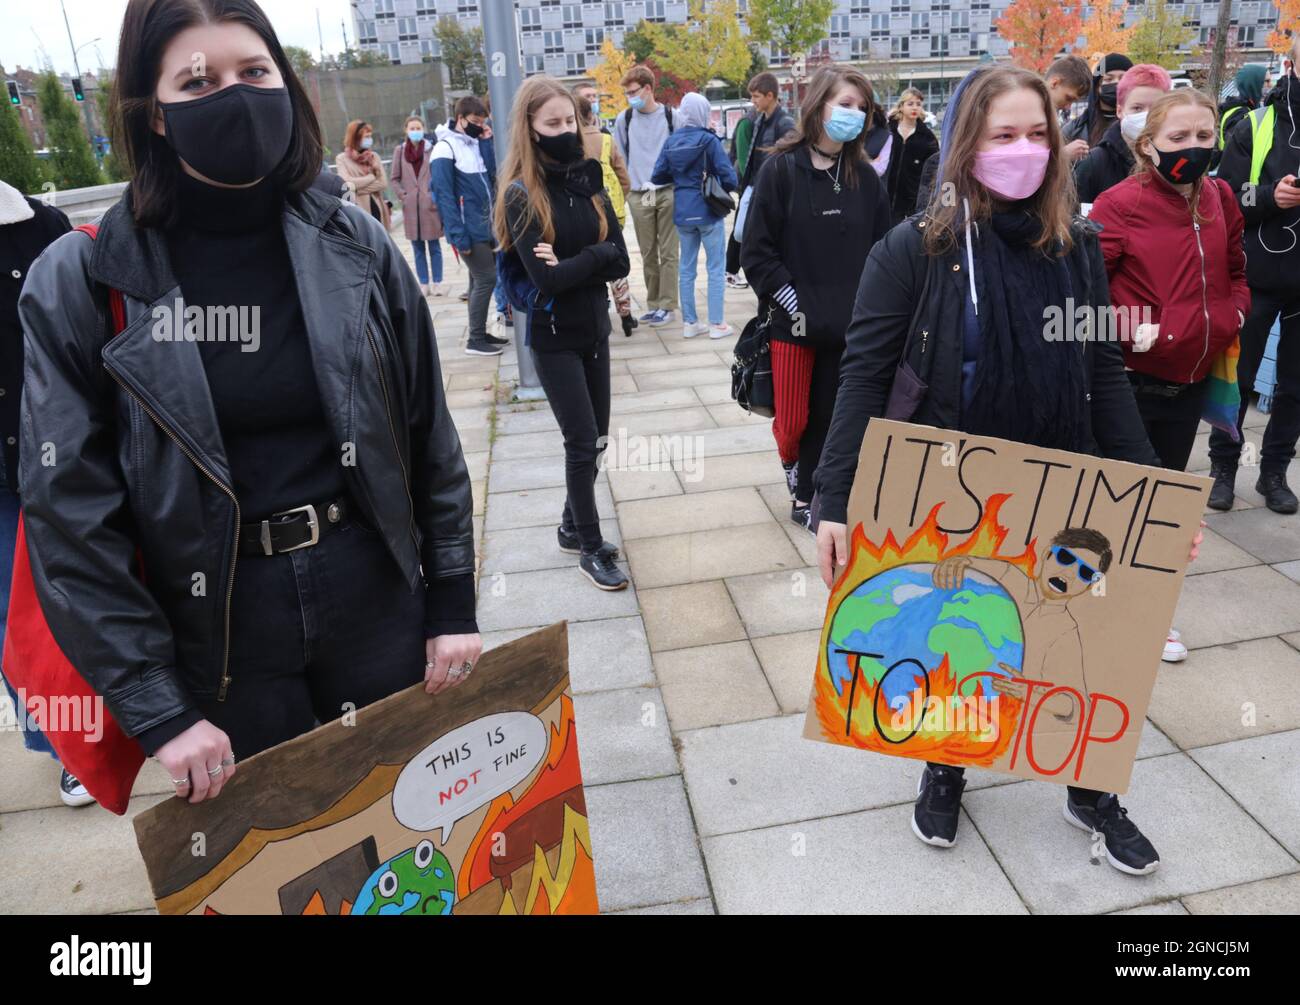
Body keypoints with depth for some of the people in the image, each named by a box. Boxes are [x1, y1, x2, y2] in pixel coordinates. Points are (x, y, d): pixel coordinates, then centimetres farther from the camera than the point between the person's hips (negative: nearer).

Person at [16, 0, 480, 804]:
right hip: (215, 636, -1)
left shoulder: (356, 246, -3)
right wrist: (156, 709, -11)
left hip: (375, 595, 2)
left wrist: (453, 606, -1)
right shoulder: (84, 282, -8)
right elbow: (71, 511, -8)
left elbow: (431, 438, 1)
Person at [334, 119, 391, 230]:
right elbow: (347, 182, -16)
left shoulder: (374, 156, 10)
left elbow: (383, 183, -1)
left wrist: (357, 187, -12)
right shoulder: (342, 159, -2)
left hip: (376, 209, 4)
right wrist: (372, 176, -5)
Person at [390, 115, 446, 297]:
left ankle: (437, 283, 11)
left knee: (434, 246, 4)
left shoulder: (432, 149, -4)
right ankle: (424, 284, 13)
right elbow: (395, 178, 9)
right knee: (418, 248, 7)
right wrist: (403, 196, -1)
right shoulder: (400, 151, 6)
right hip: (411, 207, 3)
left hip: (430, 205, -3)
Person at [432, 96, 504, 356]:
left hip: (486, 227, 8)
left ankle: (480, 333, 23)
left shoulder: (476, 144, 12)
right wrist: (459, 236, -20)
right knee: (486, 279, -8)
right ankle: (475, 339, 1)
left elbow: (491, 180, 12)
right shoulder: (445, 149, -12)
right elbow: (444, 196, -17)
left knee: (480, 279, 13)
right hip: (469, 230, -8)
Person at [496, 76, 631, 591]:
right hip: (554, 336, -6)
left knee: (595, 438, 12)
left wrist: (574, 263, -18)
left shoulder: (588, 181, 5)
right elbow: (546, 278, -23)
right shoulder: (521, 194, -12)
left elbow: (620, 263, -3)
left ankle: (572, 527, 31)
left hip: (594, 328, 6)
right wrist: (596, 255, -12)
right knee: (582, 441, -3)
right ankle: (591, 549, 11)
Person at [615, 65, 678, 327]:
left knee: (668, 252, -2)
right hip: (638, 196, 2)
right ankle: (654, 303, 14)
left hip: (668, 192, -2)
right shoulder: (624, 119, 5)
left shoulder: (671, 116, -1)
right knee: (647, 254, 6)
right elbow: (619, 157, 13)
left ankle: (666, 305, 2)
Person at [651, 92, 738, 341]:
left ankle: (689, 322, 16)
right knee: (716, 268, 3)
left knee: (686, 268, 12)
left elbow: (657, 176, 2)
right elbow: (728, 177, -14)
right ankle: (717, 324, 4)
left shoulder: (671, 141, 1)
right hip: (708, 210, -4)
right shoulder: (709, 140, -11)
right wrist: (728, 186, 7)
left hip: (682, 213, 5)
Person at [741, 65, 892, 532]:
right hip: (794, 322, -3)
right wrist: (797, 306, -13)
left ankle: (806, 498, 25)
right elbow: (756, 252, -9)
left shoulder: (864, 176, 6)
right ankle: (792, 464, 34)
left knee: (829, 416, 9)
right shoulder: (781, 169, -6)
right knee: (794, 418, 1)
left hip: (849, 323, 4)